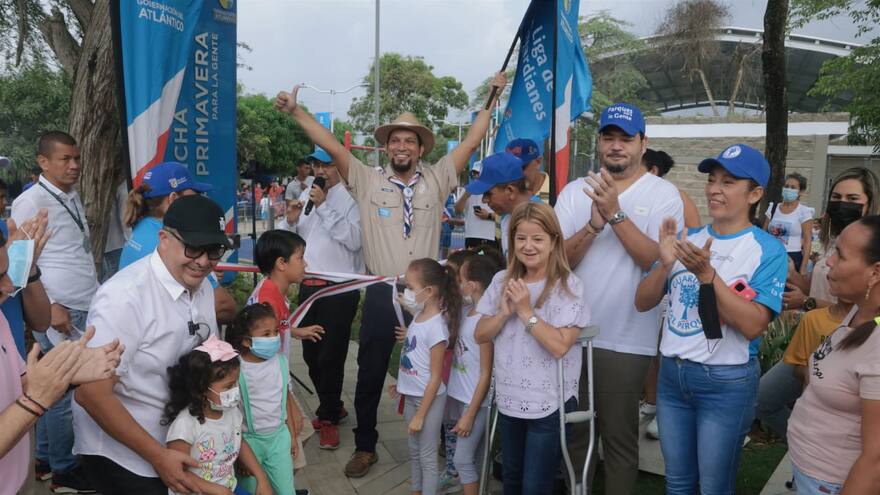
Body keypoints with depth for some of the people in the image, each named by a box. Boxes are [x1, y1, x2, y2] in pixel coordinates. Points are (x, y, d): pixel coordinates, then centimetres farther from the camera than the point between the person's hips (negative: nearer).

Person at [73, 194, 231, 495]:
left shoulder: (203, 287, -2)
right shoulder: (126, 296, -25)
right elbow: (91, 393, -24)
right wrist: (157, 456, -21)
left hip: (176, 444, 7)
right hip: (121, 454, -7)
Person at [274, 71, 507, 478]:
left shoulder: (436, 180, 5)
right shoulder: (368, 180, 2)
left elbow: (472, 142, 6)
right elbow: (330, 145, -3)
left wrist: (492, 98, 6)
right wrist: (295, 111, -7)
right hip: (381, 293, -1)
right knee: (370, 373, 10)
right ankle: (365, 447, 28)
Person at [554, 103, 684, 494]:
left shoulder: (663, 194, -4)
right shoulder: (575, 191, 4)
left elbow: (655, 260, -16)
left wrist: (615, 214, -24)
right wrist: (594, 225, -21)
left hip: (627, 340, -3)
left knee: (619, 436, 12)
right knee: (573, 430, 18)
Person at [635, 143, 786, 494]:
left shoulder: (768, 250, -11)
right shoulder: (687, 238, 4)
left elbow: (753, 325, -21)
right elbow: (643, 303, 2)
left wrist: (706, 273, -29)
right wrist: (664, 264, -16)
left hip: (726, 381, -4)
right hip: (672, 372, 5)